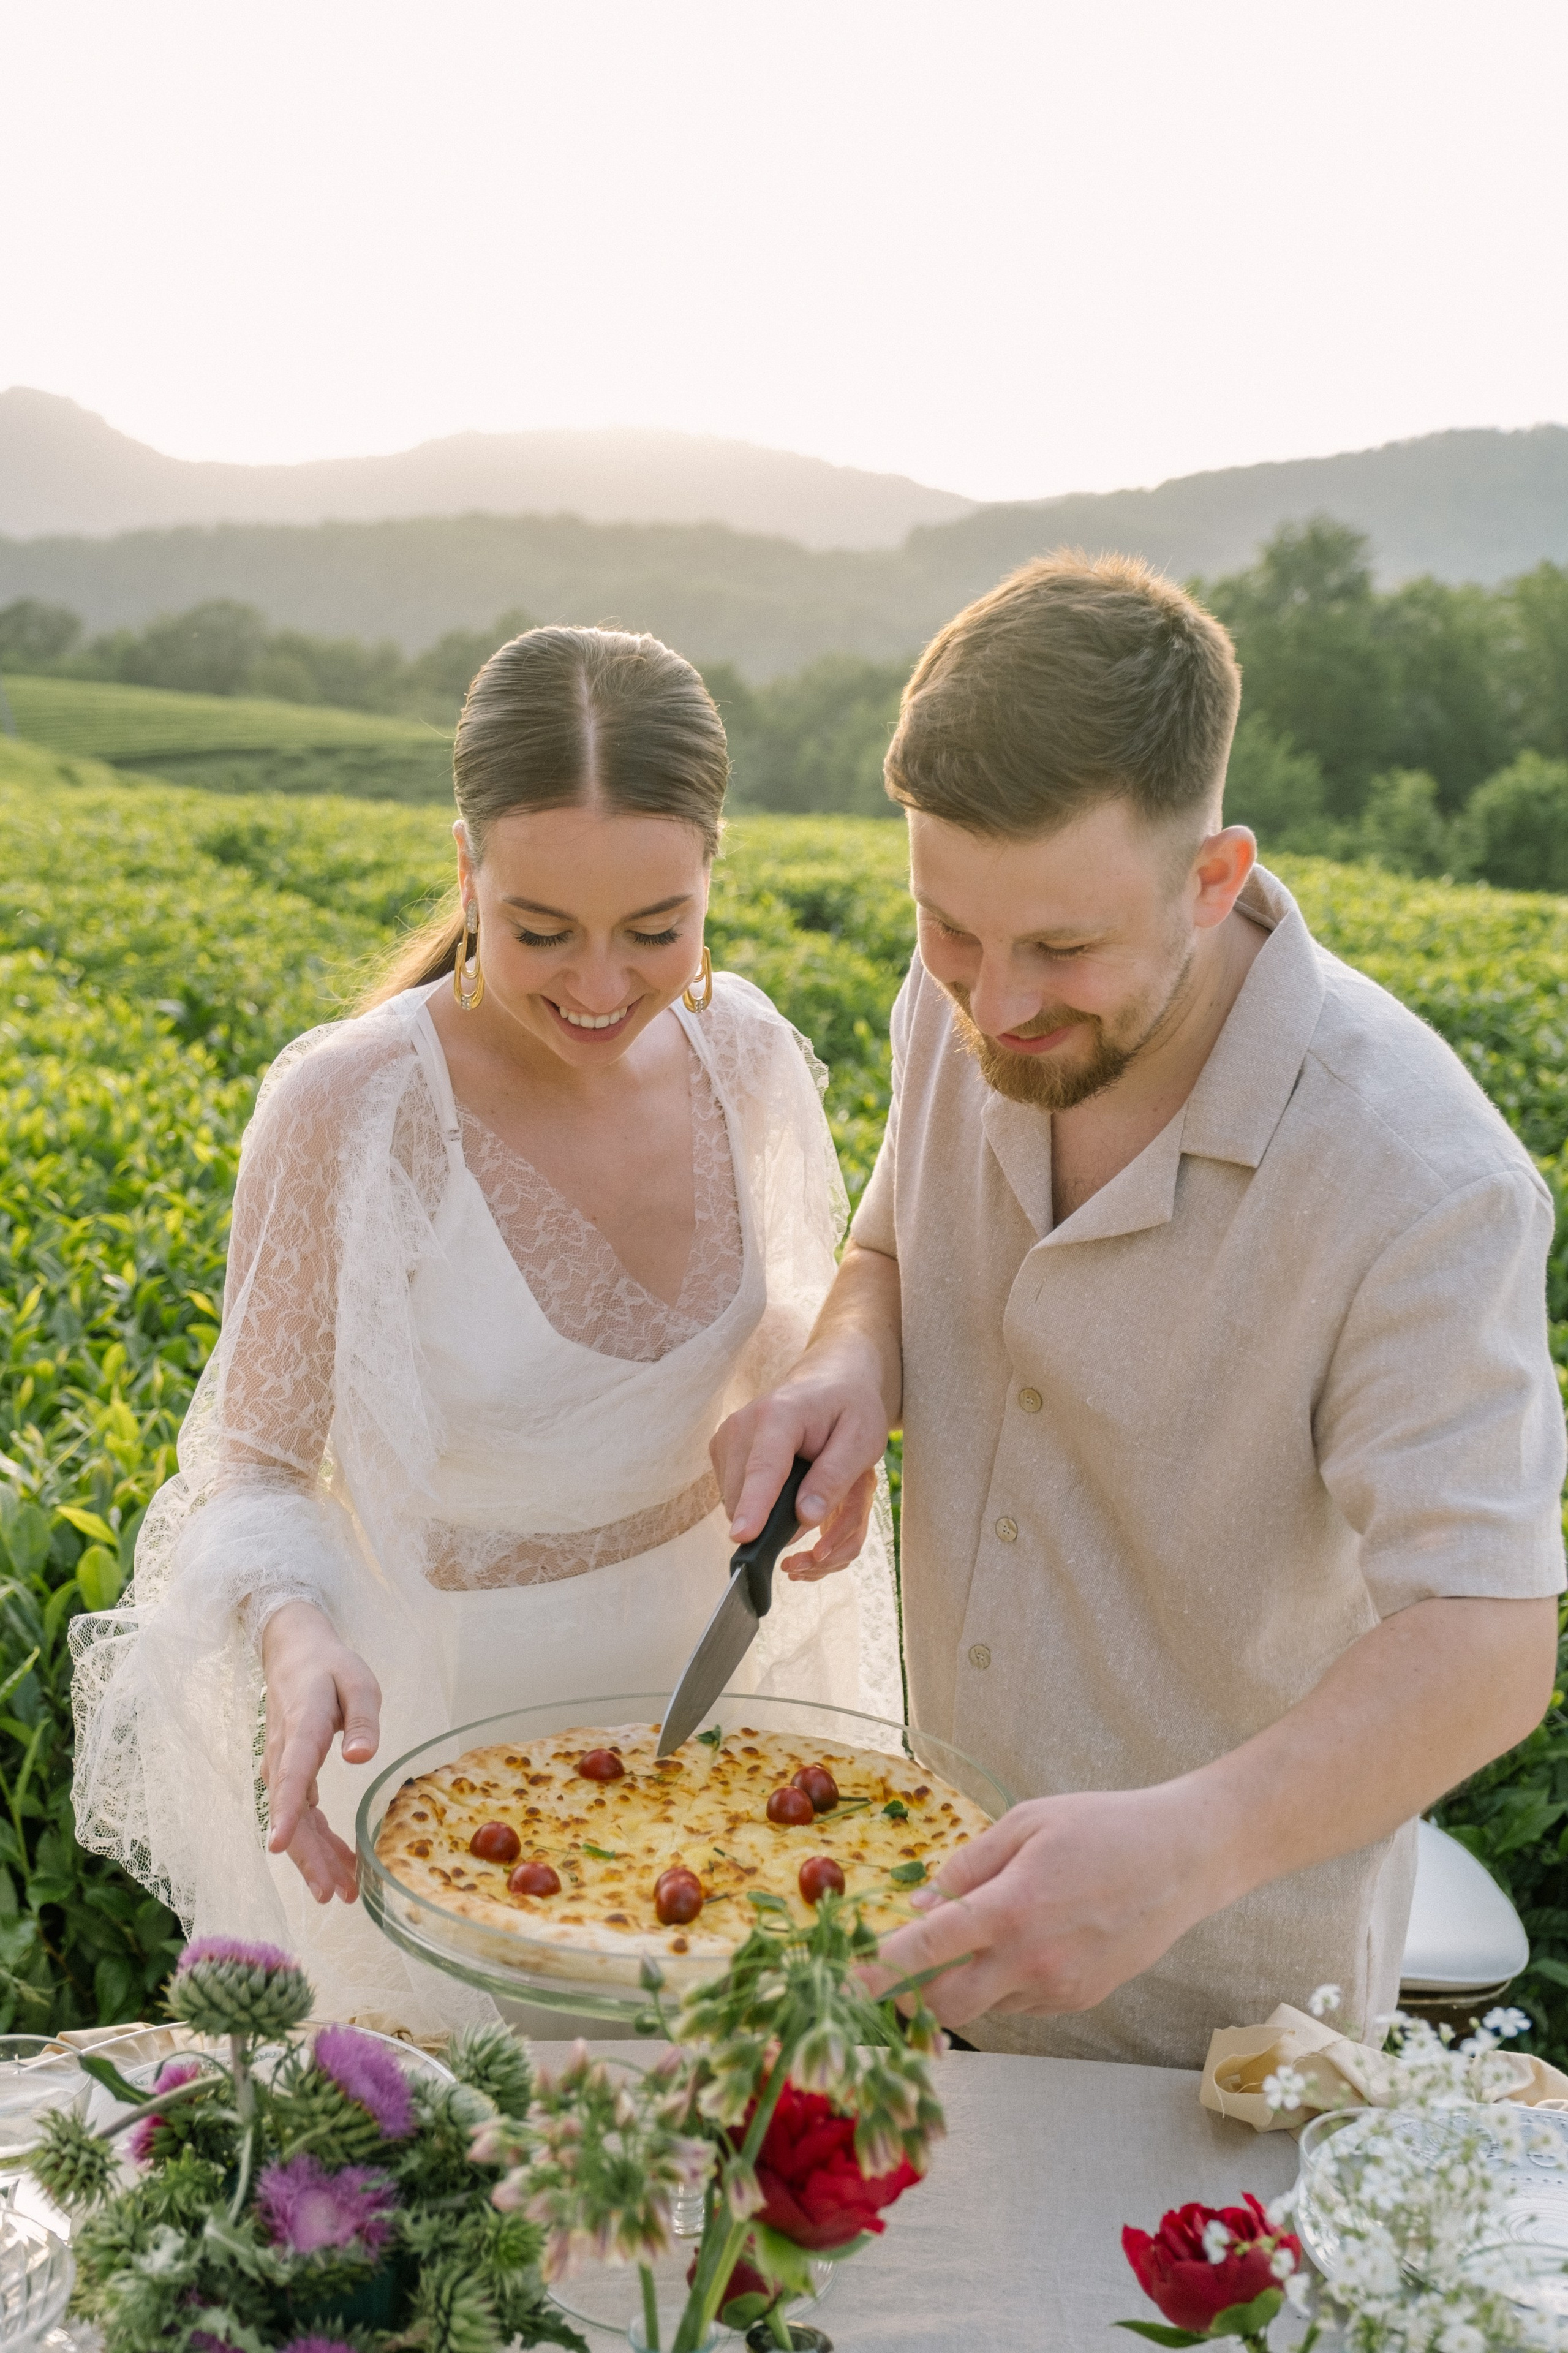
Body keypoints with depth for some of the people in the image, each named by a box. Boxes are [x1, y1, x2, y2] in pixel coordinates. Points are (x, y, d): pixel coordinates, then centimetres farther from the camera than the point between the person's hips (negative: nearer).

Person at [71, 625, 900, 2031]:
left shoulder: (750, 1058, -10)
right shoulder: (345, 1110, -23)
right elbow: (251, 1469, -13)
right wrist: (296, 1637, -33)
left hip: (704, 1667, 4)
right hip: (451, 1714, -3)